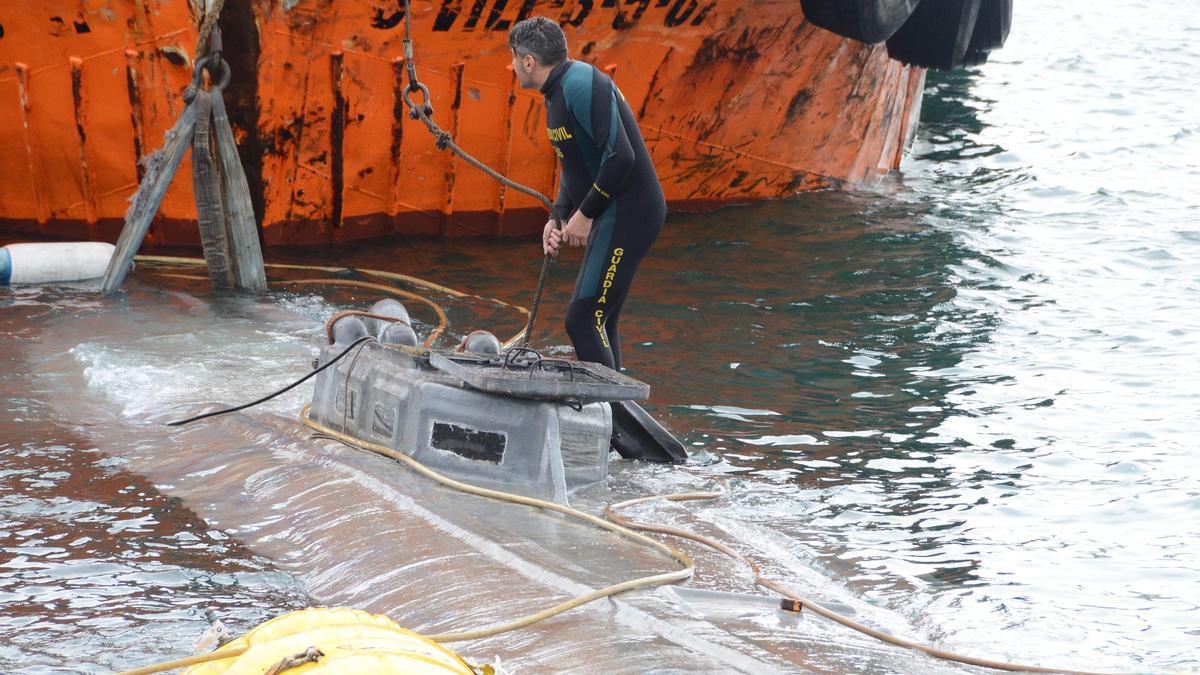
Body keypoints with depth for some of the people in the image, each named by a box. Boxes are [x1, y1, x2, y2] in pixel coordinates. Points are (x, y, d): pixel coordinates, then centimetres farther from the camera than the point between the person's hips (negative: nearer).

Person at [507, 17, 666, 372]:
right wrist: (558, 217, 10)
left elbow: (620, 156, -26)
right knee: (599, 322, 13)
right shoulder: (557, 93, 15)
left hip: (628, 215, -11)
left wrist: (585, 213, -17)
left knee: (584, 319, -14)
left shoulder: (581, 85, -18)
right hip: (613, 215, 11)